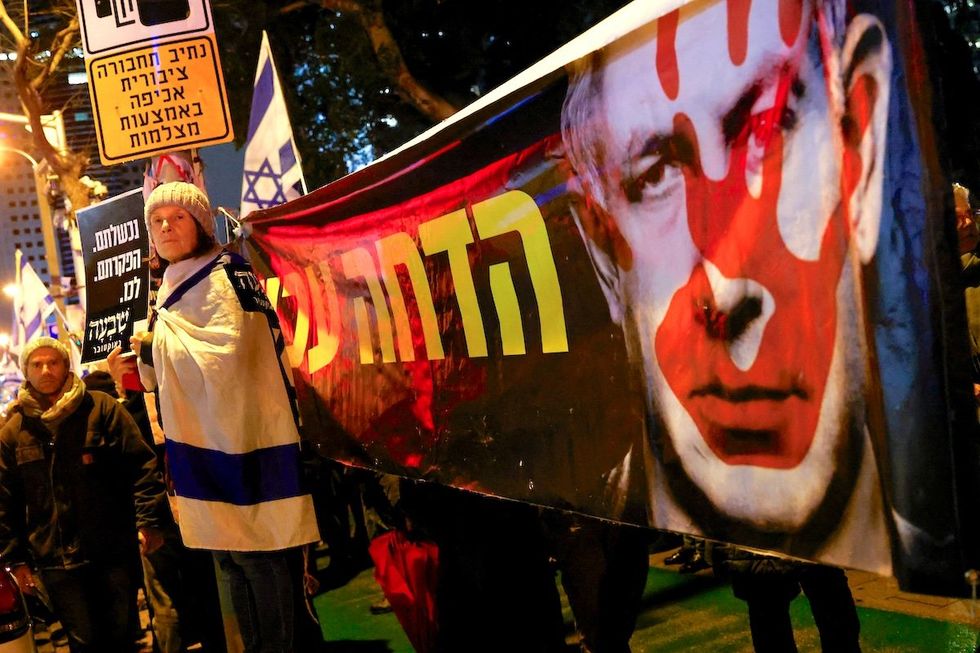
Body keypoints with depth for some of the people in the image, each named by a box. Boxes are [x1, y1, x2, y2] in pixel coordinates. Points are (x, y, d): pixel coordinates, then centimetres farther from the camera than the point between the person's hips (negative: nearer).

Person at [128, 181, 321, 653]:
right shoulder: (172, 290, 18)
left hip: (240, 439, -10)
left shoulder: (223, 276, -9)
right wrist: (143, 354, 8)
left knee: (260, 557, -7)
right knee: (232, 561, 14)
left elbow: (222, 355, -22)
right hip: (206, 443, 10)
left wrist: (155, 342, -11)